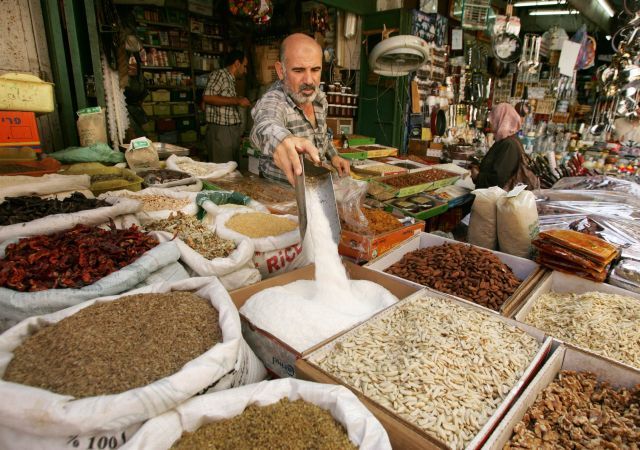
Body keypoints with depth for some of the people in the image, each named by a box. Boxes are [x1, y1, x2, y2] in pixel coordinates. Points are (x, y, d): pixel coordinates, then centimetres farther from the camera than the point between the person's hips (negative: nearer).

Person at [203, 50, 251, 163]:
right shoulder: (219, 74, -6)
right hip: (220, 131, -9)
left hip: (232, 131, 9)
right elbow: (207, 97, -21)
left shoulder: (231, 80, 20)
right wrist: (237, 101, -18)